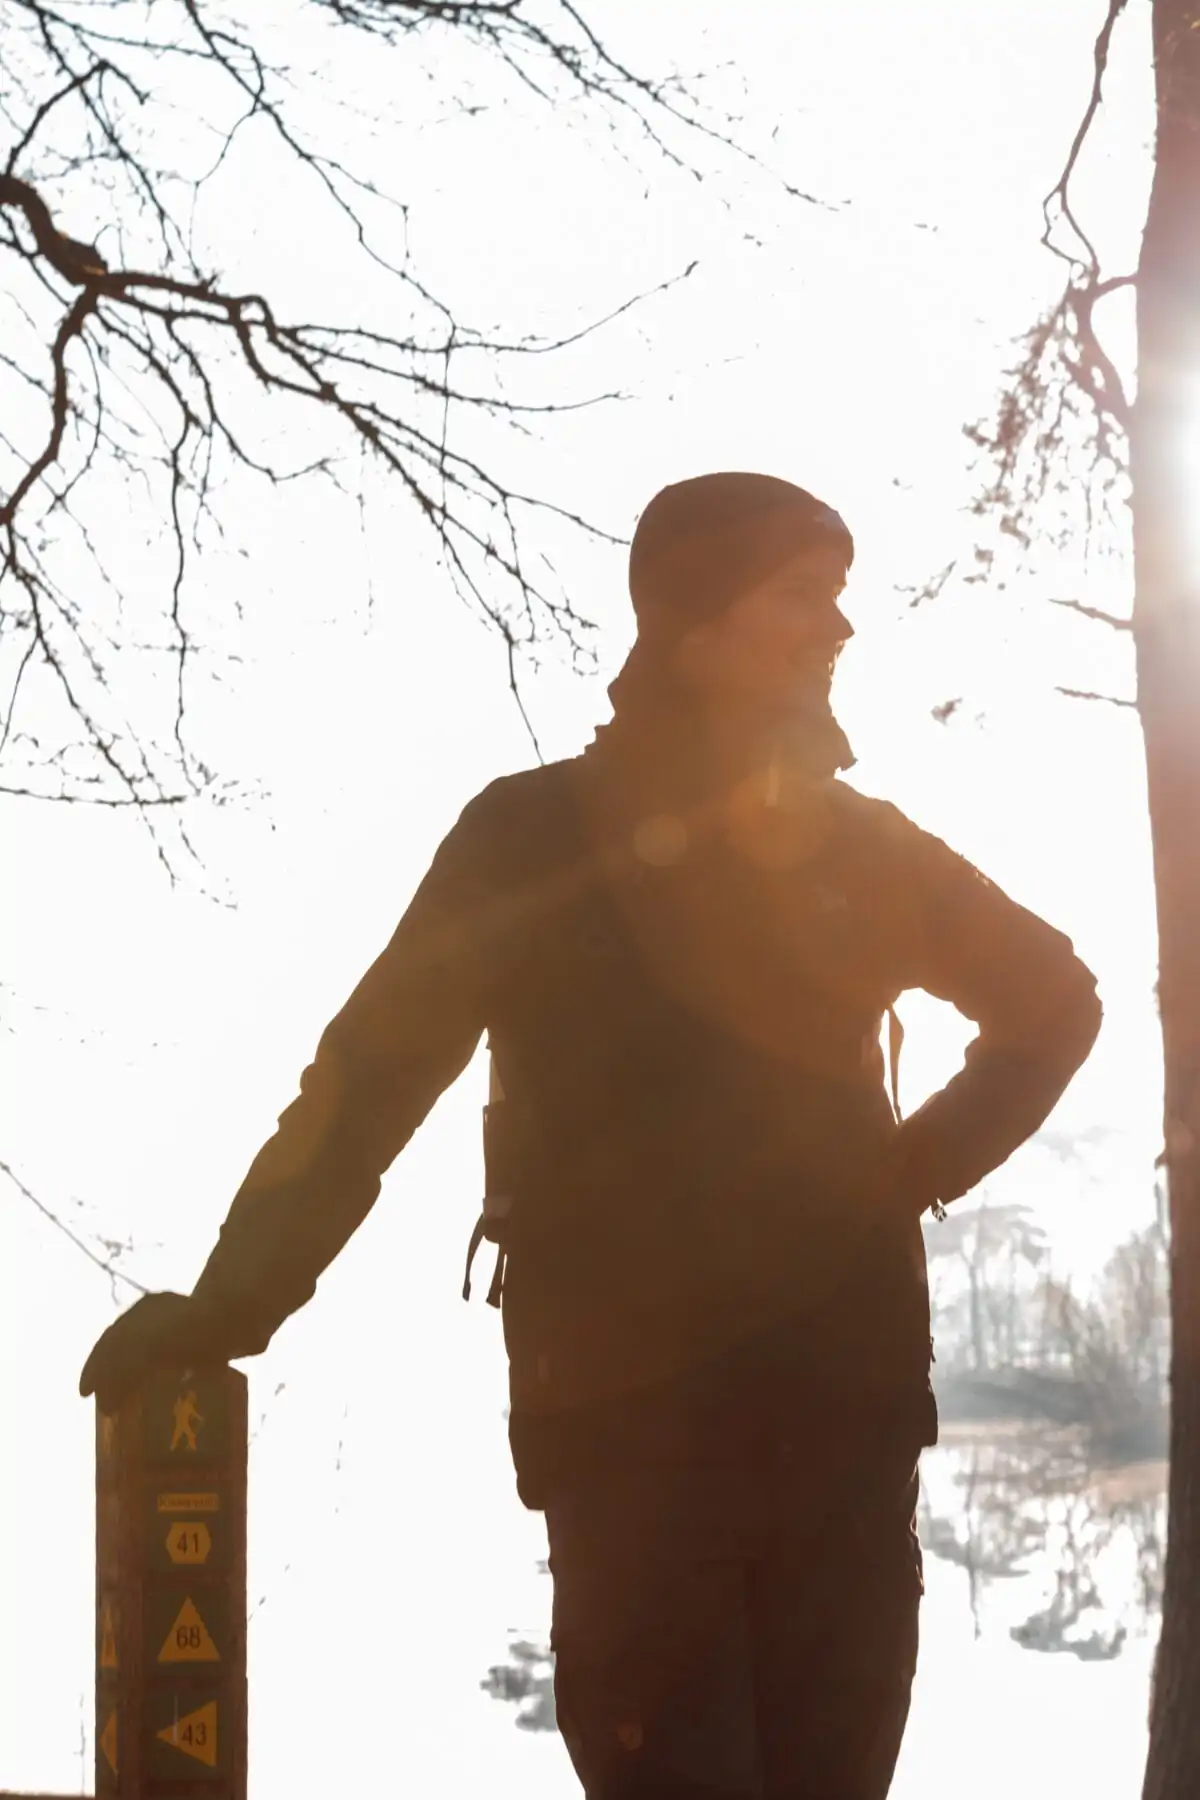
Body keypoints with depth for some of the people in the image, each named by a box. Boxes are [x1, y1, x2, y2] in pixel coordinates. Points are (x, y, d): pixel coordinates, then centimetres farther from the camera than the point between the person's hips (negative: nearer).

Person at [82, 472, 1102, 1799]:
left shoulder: (857, 844, 11)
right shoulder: (537, 836, 0)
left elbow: (1056, 998, 25)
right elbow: (373, 1072, -6)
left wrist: (935, 1159, 10)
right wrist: (235, 1298, -15)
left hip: (846, 1389, 4)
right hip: (631, 1404, -4)